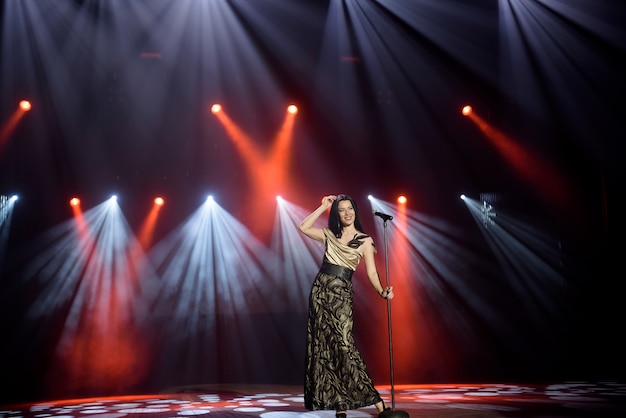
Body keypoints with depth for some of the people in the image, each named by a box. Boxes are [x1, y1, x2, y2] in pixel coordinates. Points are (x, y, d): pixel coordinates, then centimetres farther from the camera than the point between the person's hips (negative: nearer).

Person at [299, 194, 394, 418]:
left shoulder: (364, 240, 2)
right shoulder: (329, 235, 12)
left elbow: (371, 272, -5)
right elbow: (303, 227, 5)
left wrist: (381, 291, -22)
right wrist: (323, 206, 7)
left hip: (341, 294, -4)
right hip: (320, 290, 4)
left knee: (343, 345, -15)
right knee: (322, 346, 0)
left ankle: (374, 400, -12)